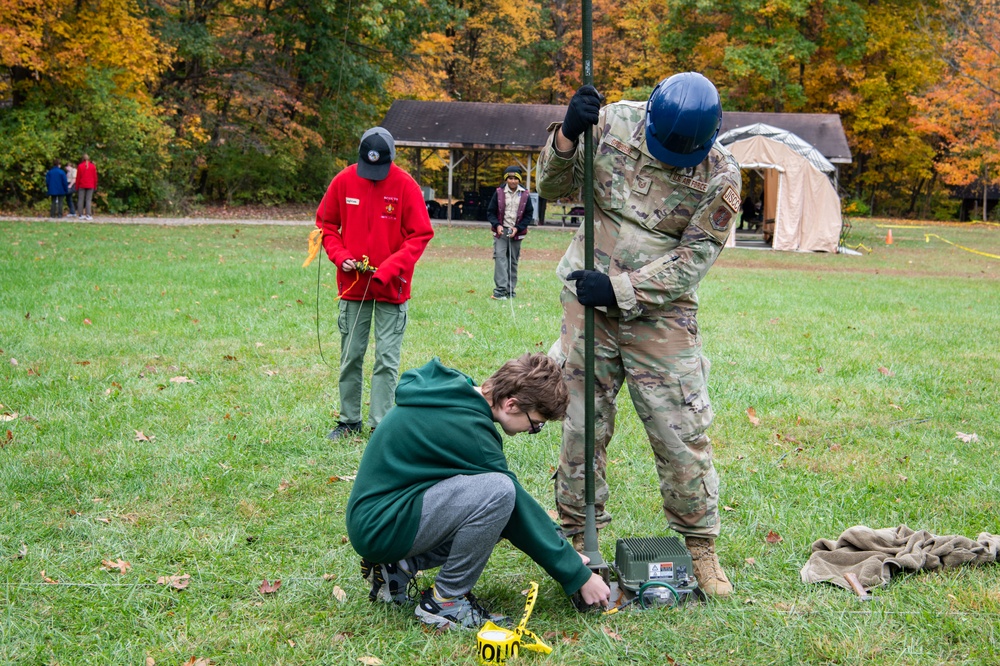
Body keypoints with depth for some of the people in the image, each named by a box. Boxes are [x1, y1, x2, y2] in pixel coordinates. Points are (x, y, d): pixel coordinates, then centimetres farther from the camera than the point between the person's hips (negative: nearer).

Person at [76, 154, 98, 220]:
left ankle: (81, 214, 5)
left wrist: (77, 187, 7)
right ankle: (88, 215, -10)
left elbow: (78, 177, 0)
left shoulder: (80, 166, -2)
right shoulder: (93, 166, 1)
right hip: (90, 186, 0)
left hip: (82, 186, 0)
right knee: (88, 200, -2)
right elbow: (95, 177, 4)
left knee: (80, 200, 5)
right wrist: (95, 186, 12)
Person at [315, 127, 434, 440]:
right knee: (350, 357, 9)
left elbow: (421, 235, -7)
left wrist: (390, 268, -17)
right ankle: (349, 420, 19)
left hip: (391, 287, -3)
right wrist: (340, 256, -8)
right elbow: (325, 224, 9)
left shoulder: (405, 185, -9)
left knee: (387, 360, -1)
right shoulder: (343, 181, -2)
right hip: (352, 284, 3)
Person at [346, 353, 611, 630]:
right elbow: (521, 511, -14)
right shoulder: (468, 429, -22)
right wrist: (579, 576, -5)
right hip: (379, 527, -10)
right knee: (499, 493, -26)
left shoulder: (450, 387, 6)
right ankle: (445, 601, -8)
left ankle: (397, 569, 11)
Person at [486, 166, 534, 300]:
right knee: (500, 258, -14)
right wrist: (497, 225, -12)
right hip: (501, 231, -1)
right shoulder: (499, 192, 0)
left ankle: (510, 291, 13)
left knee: (513, 261, 6)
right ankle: (500, 290, -19)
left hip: (516, 233, 1)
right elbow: (490, 212, 4)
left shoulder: (525, 195, 1)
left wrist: (517, 228, -7)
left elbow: (528, 215, 6)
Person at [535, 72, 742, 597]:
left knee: (682, 430, -3)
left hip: (661, 313, -1)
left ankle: (700, 546, 13)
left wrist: (621, 289, -20)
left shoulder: (719, 174, -11)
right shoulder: (612, 124, -6)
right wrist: (567, 136, -21)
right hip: (588, 301, 2)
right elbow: (553, 187, -1)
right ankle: (577, 535, 21)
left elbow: (695, 257, -12)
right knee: (583, 421, 6)